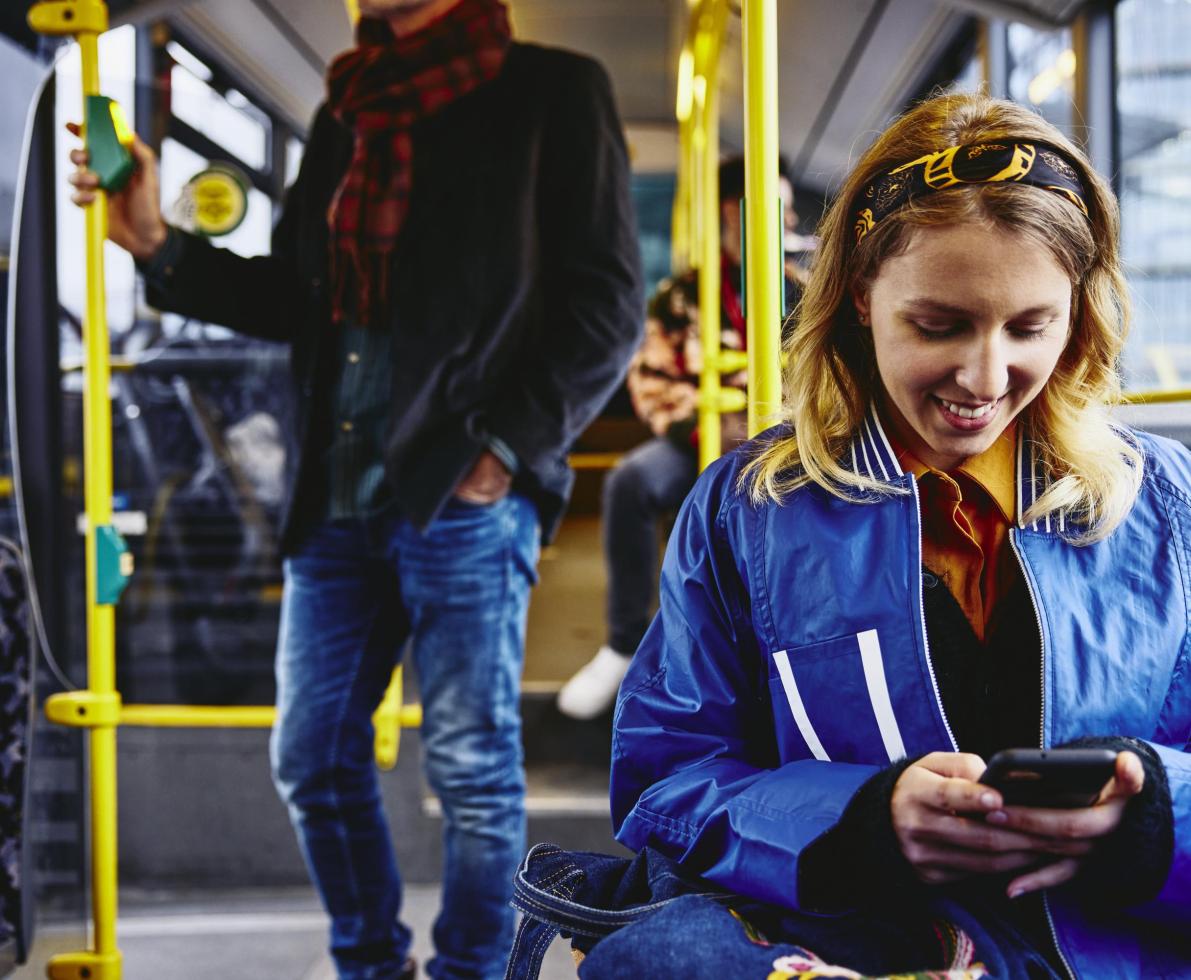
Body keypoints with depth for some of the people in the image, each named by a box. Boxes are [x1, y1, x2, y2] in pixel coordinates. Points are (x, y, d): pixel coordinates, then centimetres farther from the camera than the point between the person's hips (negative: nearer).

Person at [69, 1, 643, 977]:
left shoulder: (552, 93, -2)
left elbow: (607, 306, -6)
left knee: (473, 768, 2)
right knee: (313, 757, 11)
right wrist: (158, 244, 7)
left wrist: (507, 446, -13)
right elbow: (296, 300, 18)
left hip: (463, 495, -6)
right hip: (334, 495, 6)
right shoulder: (345, 114, 16)